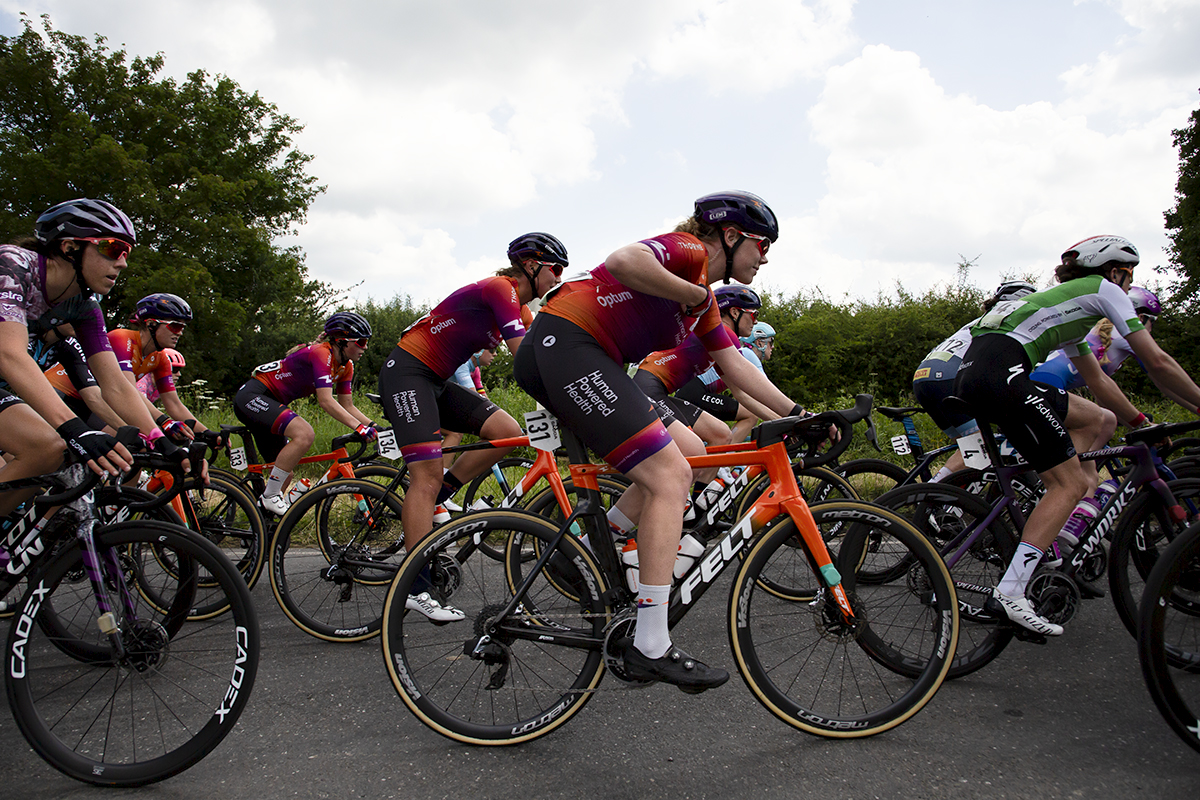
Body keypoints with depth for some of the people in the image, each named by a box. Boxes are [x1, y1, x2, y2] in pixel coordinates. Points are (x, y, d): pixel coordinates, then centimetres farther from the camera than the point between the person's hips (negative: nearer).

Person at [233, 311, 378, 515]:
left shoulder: (345, 366, 4)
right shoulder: (321, 353, -23)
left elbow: (347, 406, 4)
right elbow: (326, 401, -31)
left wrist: (375, 427, -10)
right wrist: (359, 427, -38)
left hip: (268, 402, 10)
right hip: (252, 396, -10)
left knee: (284, 472, 9)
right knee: (305, 435, -31)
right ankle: (269, 497, -20)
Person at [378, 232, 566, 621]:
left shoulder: (516, 308, 11)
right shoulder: (499, 289, -16)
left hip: (437, 381, 9)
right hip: (405, 373, -9)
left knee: (507, 432, -8)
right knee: (428, 474, -15)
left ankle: (432, 502, 4)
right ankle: (417, 589, -11)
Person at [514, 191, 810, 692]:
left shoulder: (704, 302, 24)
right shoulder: (689, 249, -5)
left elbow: (736, 368, 24)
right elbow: (623, 261, -25)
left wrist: (797, 414, 20)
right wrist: (695, 294, -14)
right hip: (565, 345, -11)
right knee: (670, 477, -14)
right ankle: (651, 648, -12)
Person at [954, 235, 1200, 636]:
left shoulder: (1069, 305, 36)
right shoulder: (1103, 289, 12)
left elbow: (1098, 381, 40)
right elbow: (1157, 363, 9)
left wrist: (1140, 422, 42)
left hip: (971, 373, 9)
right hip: (1000, 372, -9)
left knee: (1096, 425, 21)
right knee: (1070, 484, -4)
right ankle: (1009, 595, -13)